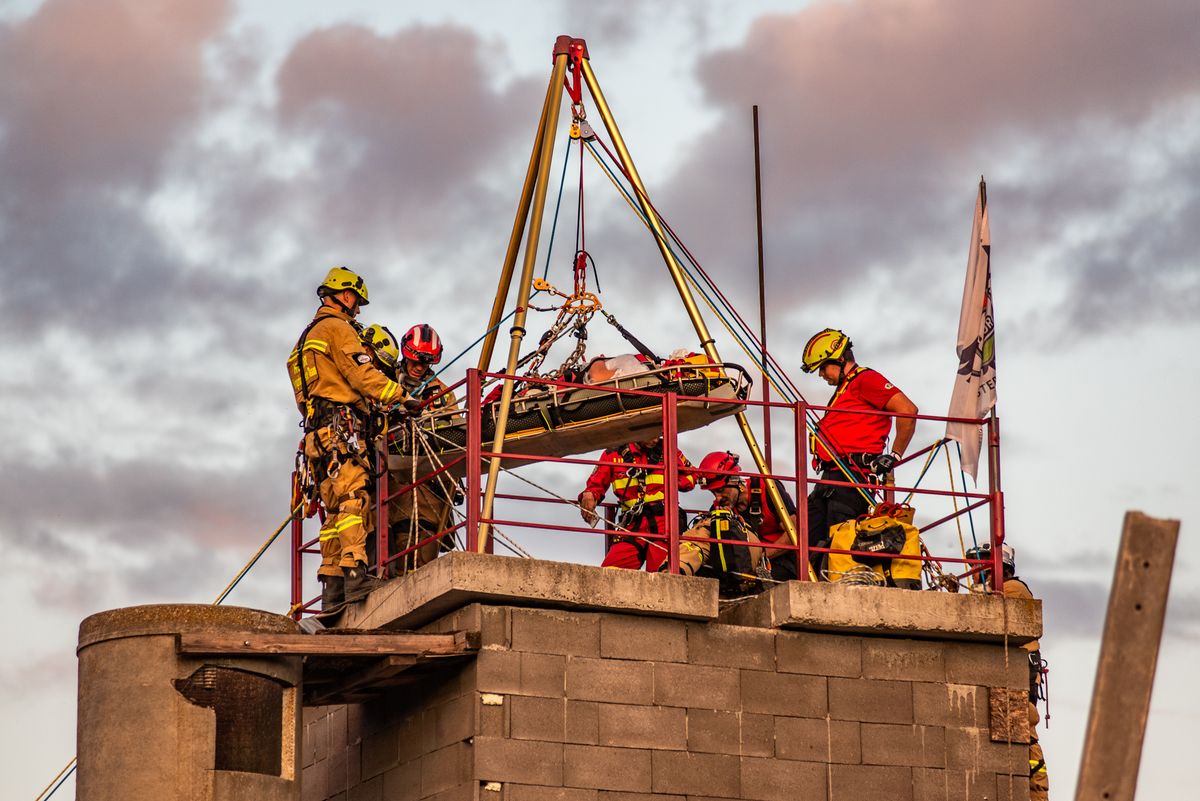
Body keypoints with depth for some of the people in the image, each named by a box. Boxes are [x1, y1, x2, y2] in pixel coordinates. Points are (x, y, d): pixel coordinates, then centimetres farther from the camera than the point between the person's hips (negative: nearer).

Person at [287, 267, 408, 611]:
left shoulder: (308, 338, 31)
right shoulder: (336, 328, 1)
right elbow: (362, 376, -9)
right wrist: (403, 396, -7)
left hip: (316, 431, 10)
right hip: (340, 423, -10)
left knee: (335, 509, 6)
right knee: (353, 497, -20)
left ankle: (331, 588, 0)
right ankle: (355, 573, -33)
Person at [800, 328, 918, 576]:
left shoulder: (866, 379, -2)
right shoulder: (844, 390, 28)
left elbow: (907, 410, -13)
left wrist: (894, 456, -11)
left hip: (852, 476, -10)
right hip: (831, 476, 10)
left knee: (838, 542, -17)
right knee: (809, 538, 0)